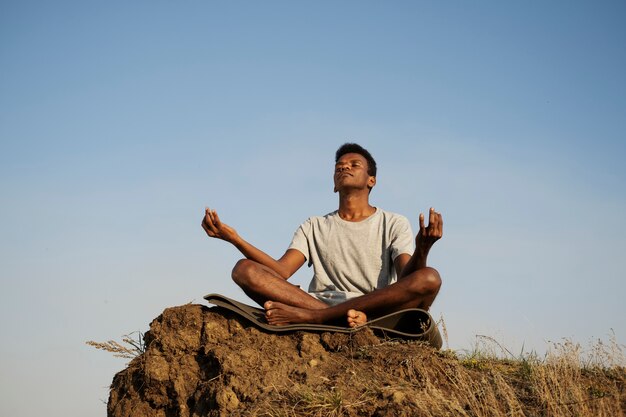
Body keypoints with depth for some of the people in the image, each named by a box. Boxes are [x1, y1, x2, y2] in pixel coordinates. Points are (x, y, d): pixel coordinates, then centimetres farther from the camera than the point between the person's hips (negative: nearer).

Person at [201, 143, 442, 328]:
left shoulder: (394, 224, 15)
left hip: (378, 313, -1)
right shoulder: (314, 227, 22)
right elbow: (281, 271, 3)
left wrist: (422, 250, -26)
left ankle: (311, 316, -30)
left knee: (429, 279, -30)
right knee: (244, 269, -16)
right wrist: (234, 238, -10)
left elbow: (407, 279, -3)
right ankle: (350, 317, -33)